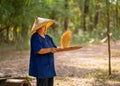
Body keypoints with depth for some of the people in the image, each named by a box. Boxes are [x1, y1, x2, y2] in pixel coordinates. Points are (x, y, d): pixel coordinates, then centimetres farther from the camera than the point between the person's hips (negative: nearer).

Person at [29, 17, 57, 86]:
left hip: (49, 66, 8)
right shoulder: (35, 37, -12)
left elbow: (54, 48, 11)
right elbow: (38, 50, -22)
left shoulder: (48, 37, 13)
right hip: (40, 66, -8)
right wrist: (50, 50, -32)